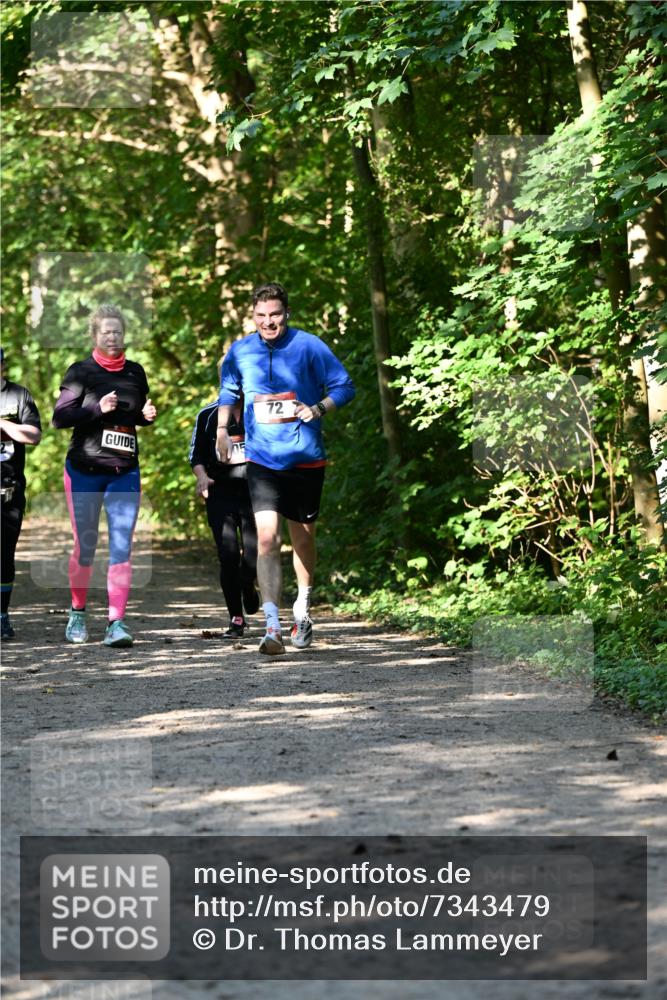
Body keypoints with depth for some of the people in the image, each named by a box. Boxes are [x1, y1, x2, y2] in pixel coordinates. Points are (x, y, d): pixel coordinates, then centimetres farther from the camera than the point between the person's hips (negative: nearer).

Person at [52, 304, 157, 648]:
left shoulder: (135, 372, 9)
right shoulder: (81, 372, -2)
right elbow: (60, 417, -8)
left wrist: (147, 415, 0)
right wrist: (97, 408, -20)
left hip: (124, 472, 2)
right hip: (84, 471, -2)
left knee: (121, 547, -8)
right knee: (85, 546, 5)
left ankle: (116, 623, -11)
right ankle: (77, 614, 25)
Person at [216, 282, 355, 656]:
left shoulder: (309, 346, -5)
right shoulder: (240, 352, 3)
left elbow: (345, 386, -1)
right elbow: (228, 393, 22)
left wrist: (318, 409, -16)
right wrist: (223, 430, 13)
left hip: (305, 458, 0)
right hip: (262, 460, 0)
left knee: (303, 538, 13)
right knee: (267, 538, -15)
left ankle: (303, 608, 38)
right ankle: (272, 626, -20)